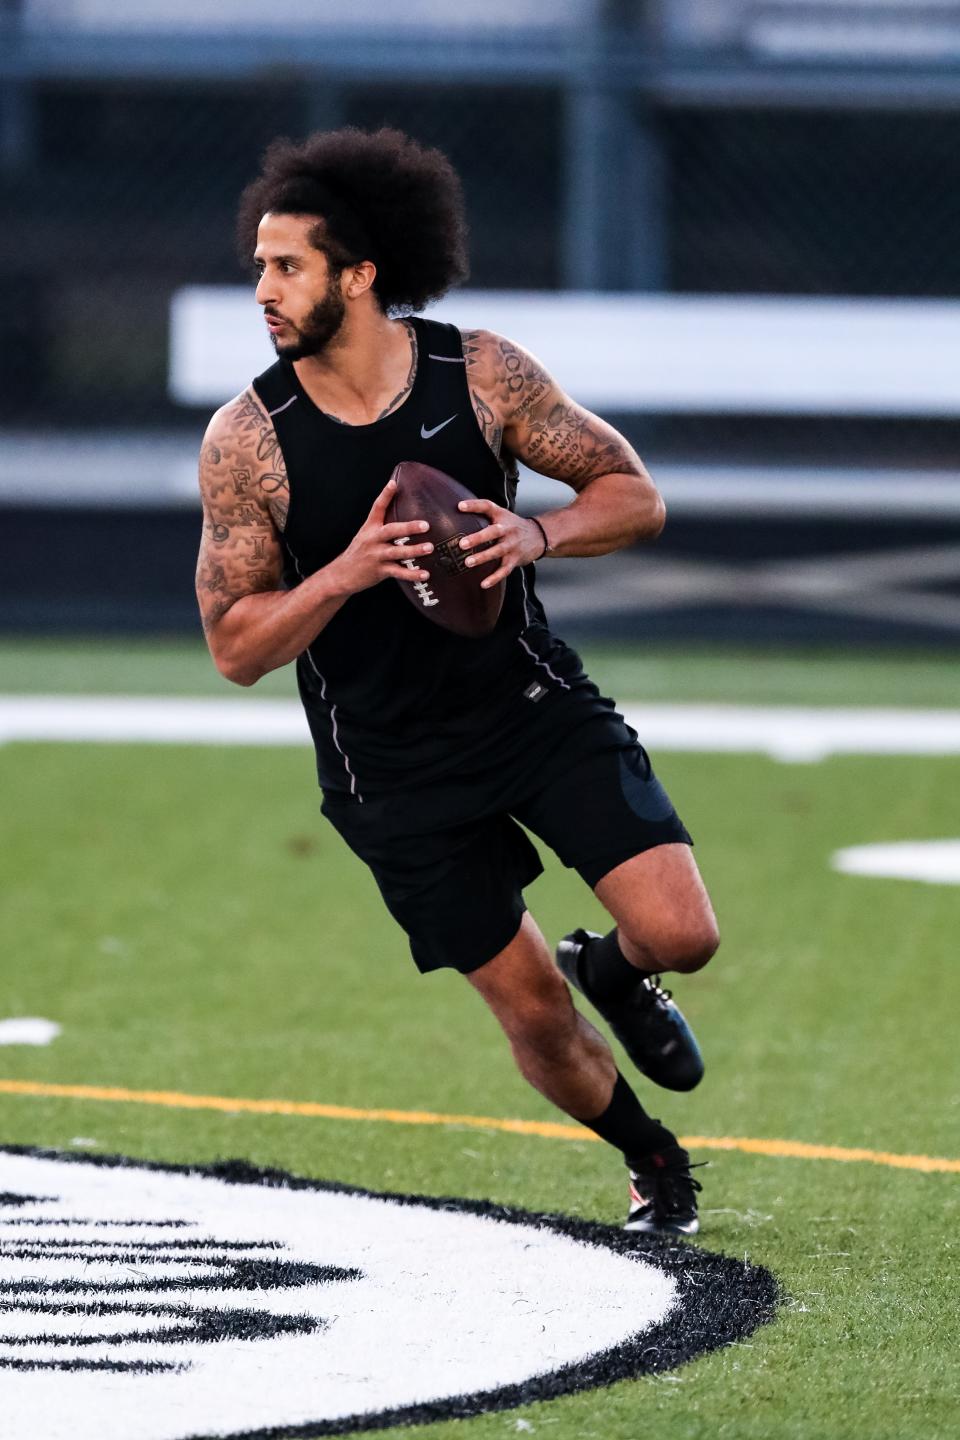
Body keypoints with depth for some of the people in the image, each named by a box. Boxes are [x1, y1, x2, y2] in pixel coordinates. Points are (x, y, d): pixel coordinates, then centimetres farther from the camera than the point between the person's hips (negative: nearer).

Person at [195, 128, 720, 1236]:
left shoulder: (482, 373, -10)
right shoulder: (246, 439, -12)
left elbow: (634, 497, -2)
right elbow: (234, 648, -10)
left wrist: (537, 535, -23)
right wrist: (348, 571, -27)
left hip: (536, 707, 1)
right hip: (393, 762, -1)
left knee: (680, 934, -14)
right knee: (533, 1013, 2)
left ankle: (613, 970, 24)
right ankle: (653, 1163, 31)